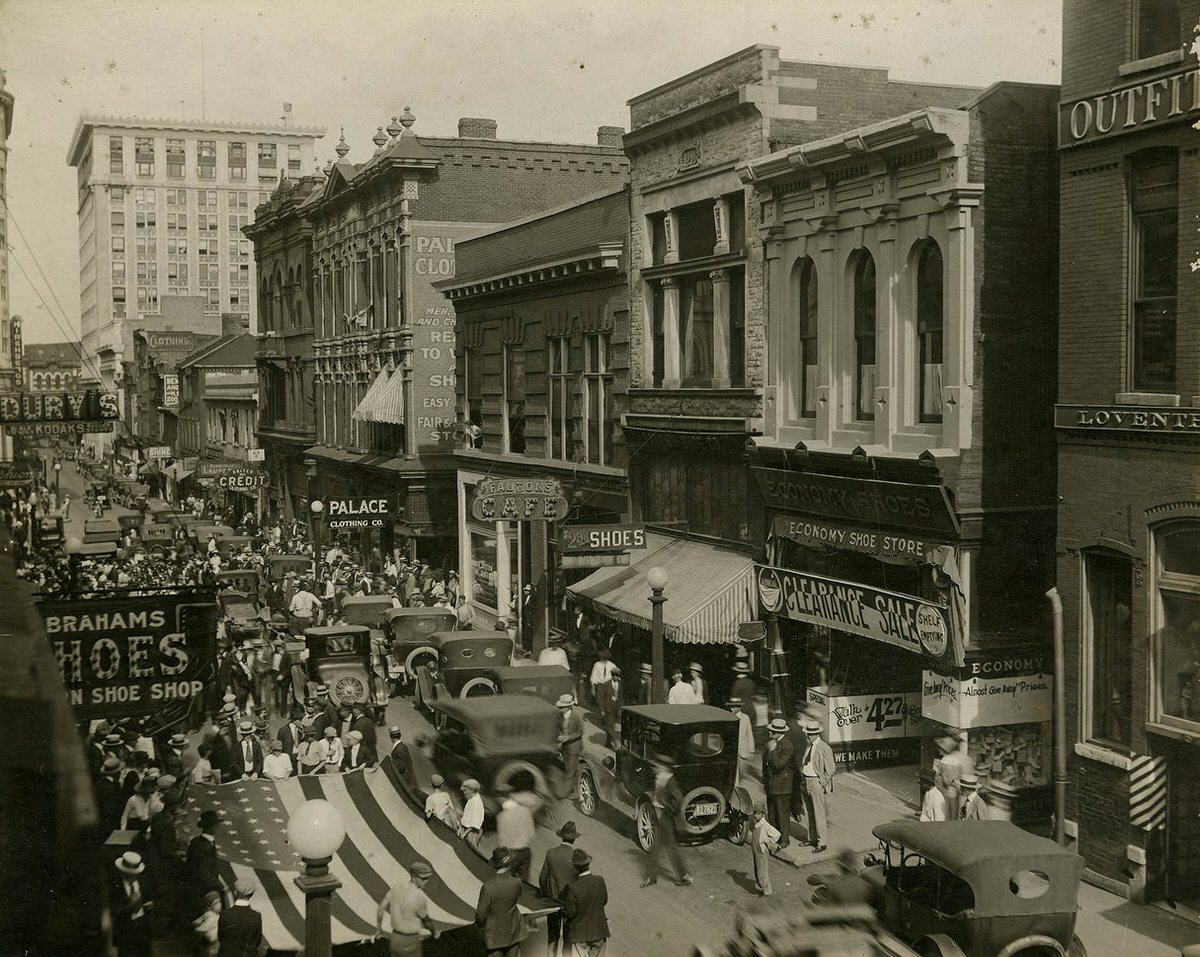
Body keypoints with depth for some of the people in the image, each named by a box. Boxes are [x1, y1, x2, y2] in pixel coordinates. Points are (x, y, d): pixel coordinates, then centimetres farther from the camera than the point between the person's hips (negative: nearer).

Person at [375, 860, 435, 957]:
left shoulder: (397, 885, -6)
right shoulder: (420, 897, -26)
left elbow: (381, 907, 3)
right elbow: (426, 921, -9)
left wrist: (379, 929, 18)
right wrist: (432, 931, 15)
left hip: (395, 938, 7)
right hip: (409, 944, -7)